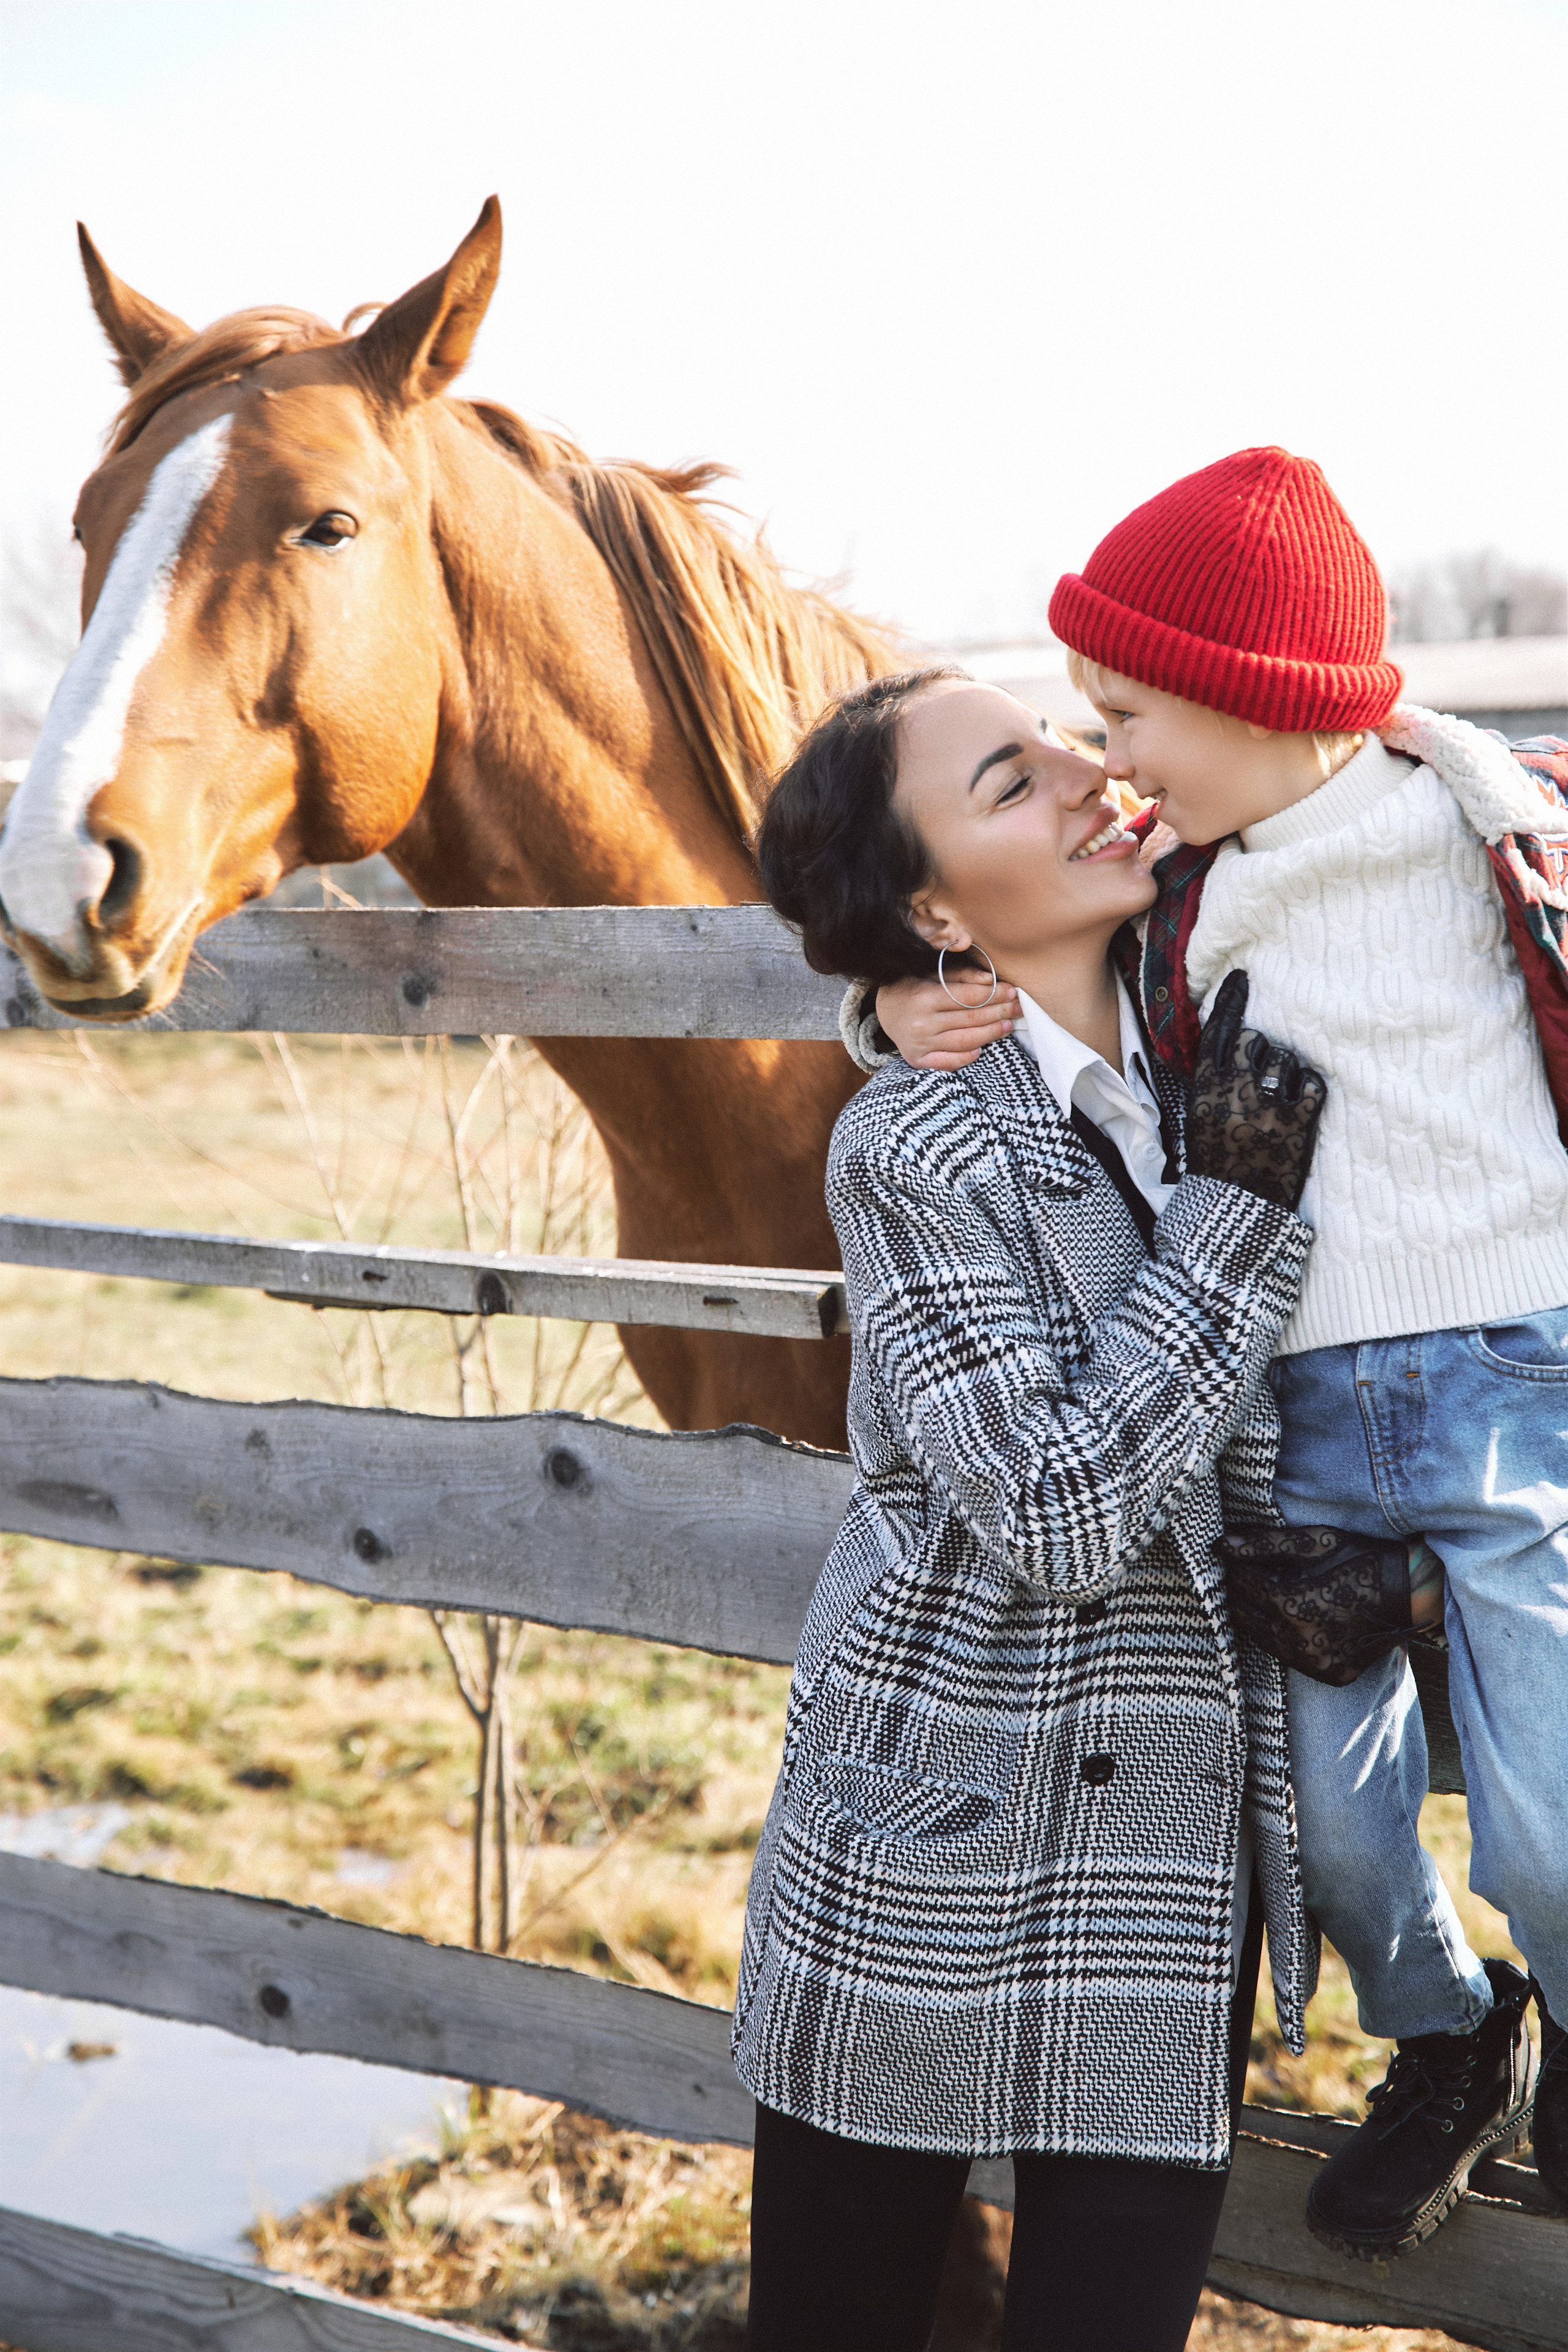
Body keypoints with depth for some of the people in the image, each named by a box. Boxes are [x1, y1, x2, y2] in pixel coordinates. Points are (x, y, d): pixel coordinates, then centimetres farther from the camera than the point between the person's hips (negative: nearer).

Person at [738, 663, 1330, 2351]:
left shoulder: (1198, 1085, 5)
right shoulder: (913, 1148, -14)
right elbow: (1051, 1515, -19)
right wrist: (1231, 1208, -18)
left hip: (1179, 1855, 5)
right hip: (942, 1845, -5)